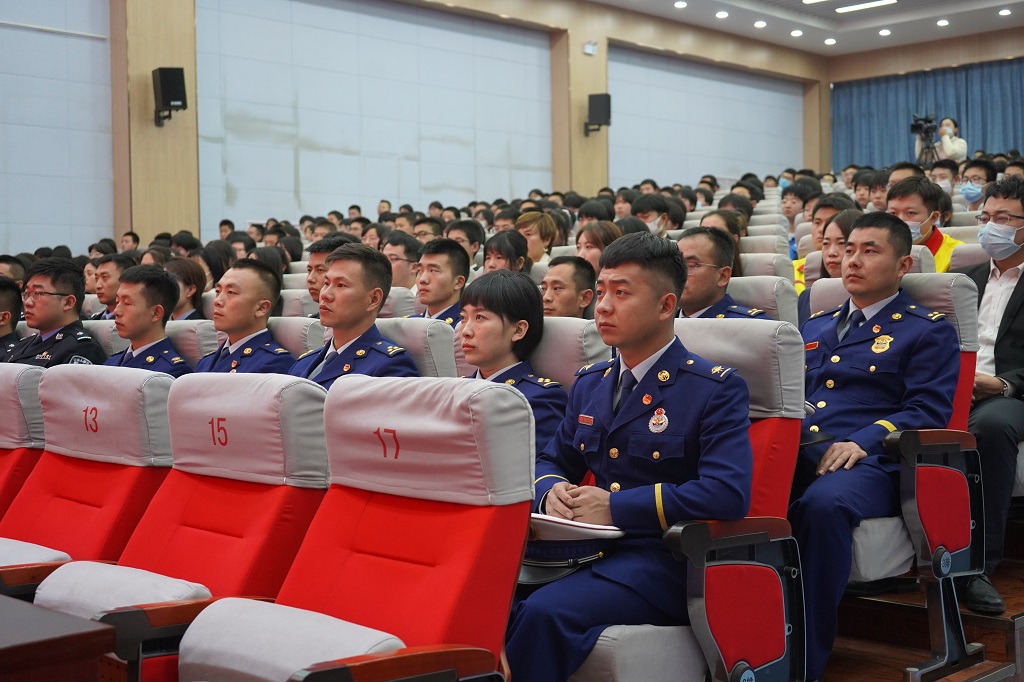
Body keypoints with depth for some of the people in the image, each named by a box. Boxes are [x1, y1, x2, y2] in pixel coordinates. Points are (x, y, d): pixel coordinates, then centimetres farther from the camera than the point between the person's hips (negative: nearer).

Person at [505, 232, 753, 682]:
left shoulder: (716, 388, -3)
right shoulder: (589, 383, 19)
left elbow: (728, 493, -17)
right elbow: (551, 461, 26)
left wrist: (615, 506, -16)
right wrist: (551, 491, -1)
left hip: (662, 560, -5)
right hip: (584, 547, 6)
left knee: (543, 612, -32)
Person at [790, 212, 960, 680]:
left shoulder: (929, 331, 13)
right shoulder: (813, 327, 30)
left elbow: (928, 411, 0)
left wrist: (863, 441, -17)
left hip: (867, 464, -4)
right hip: (795, 453, 4)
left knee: (824, 504, -40)